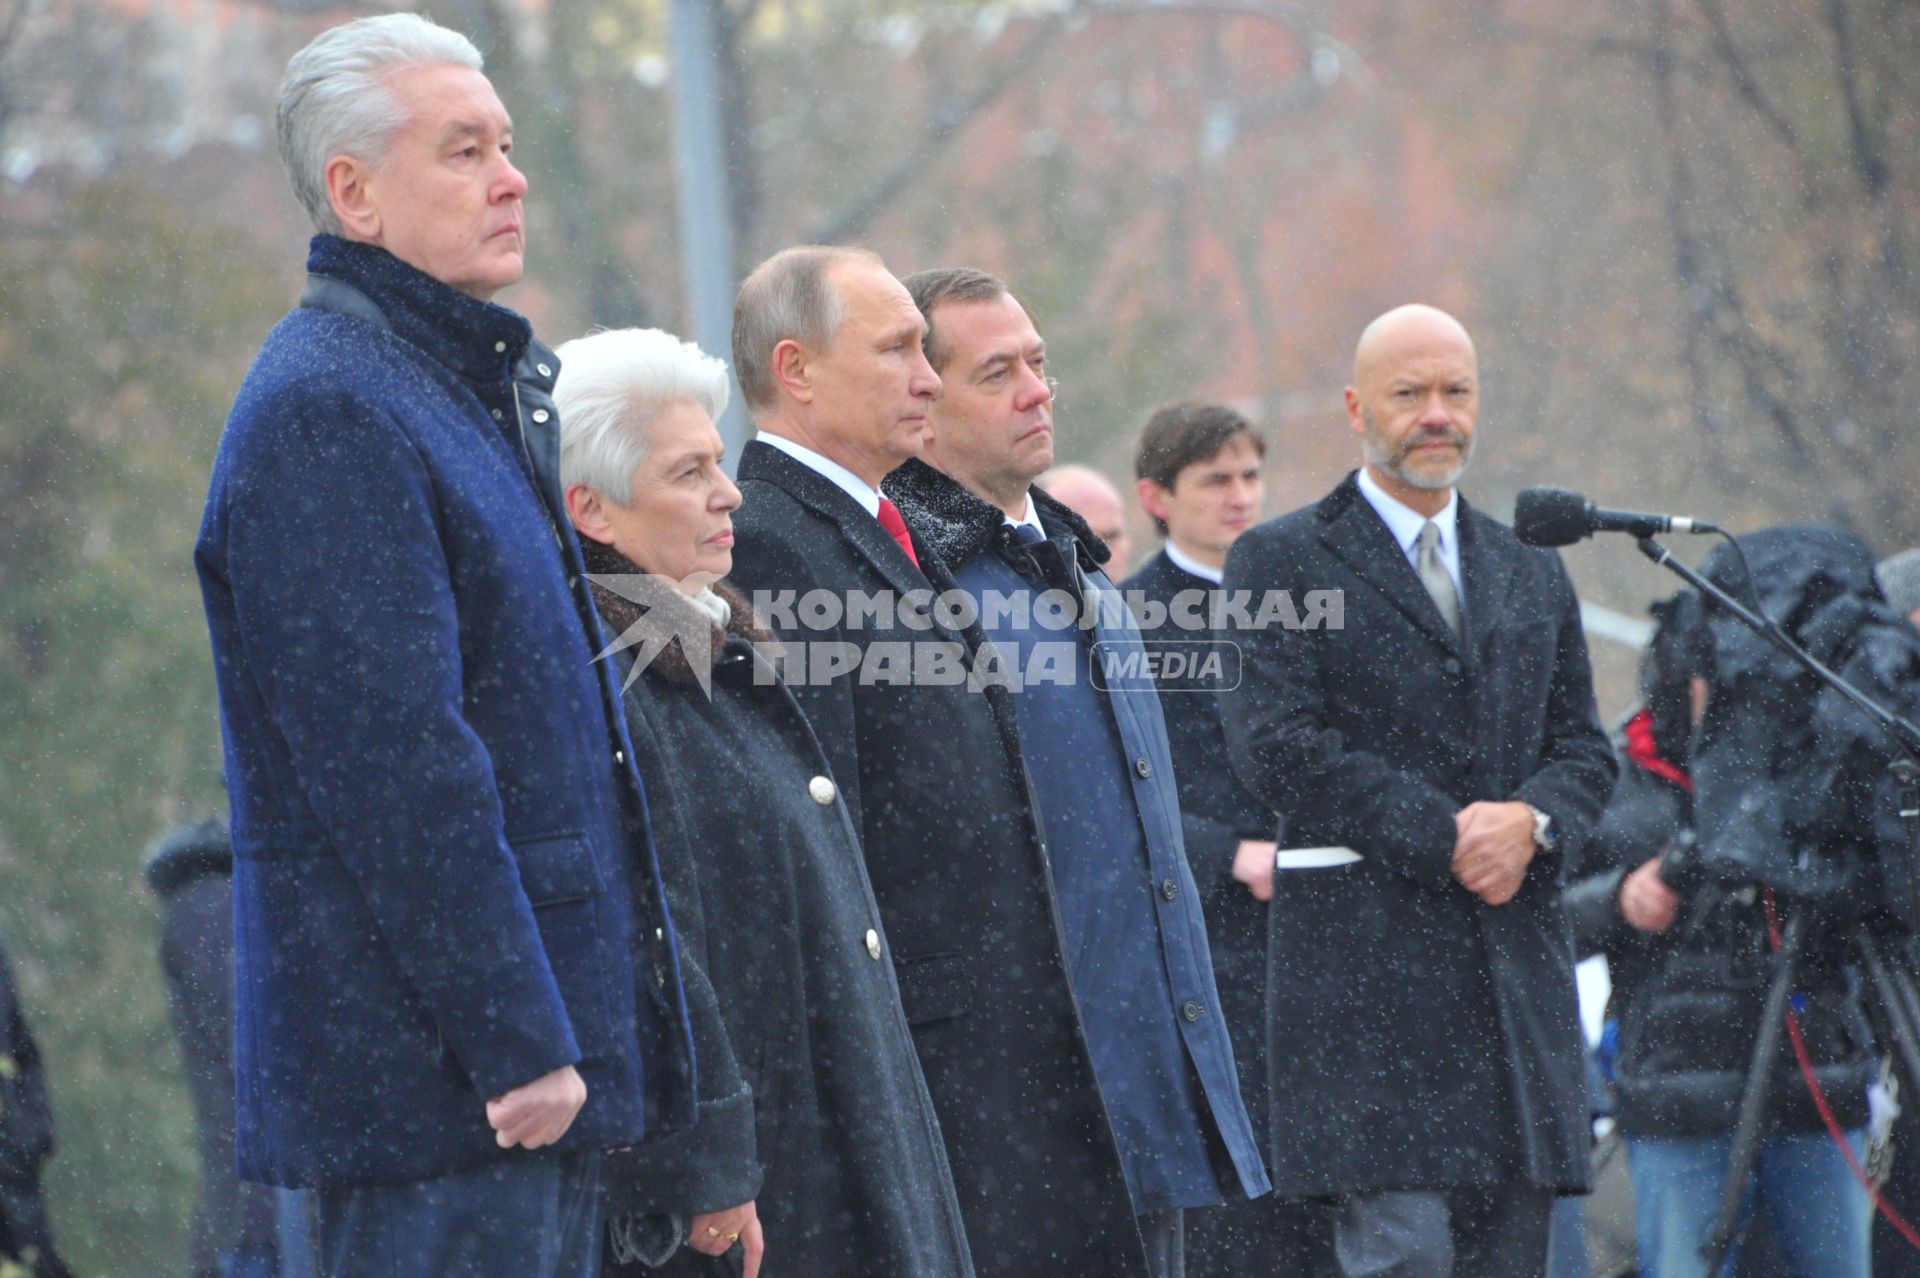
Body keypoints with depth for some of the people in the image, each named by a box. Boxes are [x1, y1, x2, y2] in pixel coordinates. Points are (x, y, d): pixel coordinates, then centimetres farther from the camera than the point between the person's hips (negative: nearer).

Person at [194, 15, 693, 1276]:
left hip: (543, 1063, 10)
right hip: (435, 1077, -10)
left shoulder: (474, 387, 19)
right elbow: (392, 759, -21)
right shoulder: (324, 410, -14)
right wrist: (517, 1041, -22)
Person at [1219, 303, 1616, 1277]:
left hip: (1520, 969, 5)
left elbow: (1585, 747, 17)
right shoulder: (1279, 564, 4)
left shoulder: (1532, 574, 21)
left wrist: (1531, 819, -7)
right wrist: (1445, 837, -13)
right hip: (1367, 962, -5)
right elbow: (1275, 744, -8)